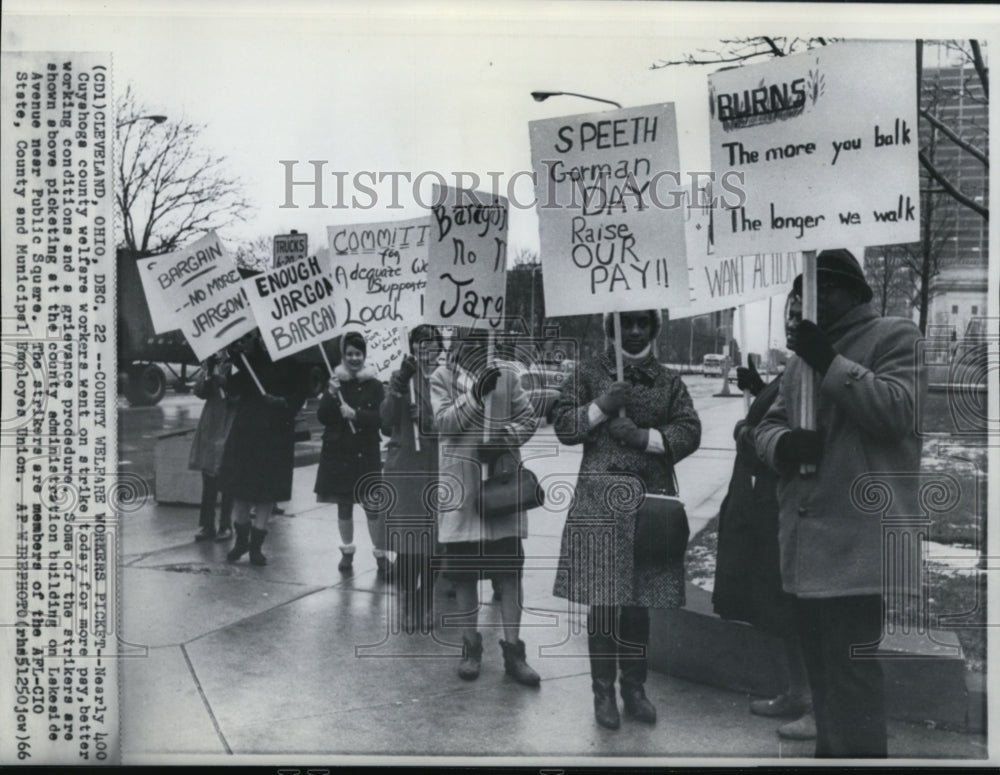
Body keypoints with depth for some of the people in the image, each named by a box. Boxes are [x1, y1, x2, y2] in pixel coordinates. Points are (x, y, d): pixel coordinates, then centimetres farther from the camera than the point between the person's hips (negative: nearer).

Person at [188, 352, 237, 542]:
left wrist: (221, 377, -22)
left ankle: (226, 526, 11)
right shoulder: (211, 360, 7)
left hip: (230, 428, -4)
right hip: (210, 426, 4)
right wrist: (208, 371, -12)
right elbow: (200, 391, 3)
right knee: (208, 477, 7)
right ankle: (206, 525, 14)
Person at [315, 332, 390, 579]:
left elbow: (381, 419, -9)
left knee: (373, 505, -7)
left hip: (366, 454, -2)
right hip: (337, 451, 3)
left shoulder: (374, 385, -1)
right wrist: (331, 395, -17)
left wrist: (356, 414, -21)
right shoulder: (335, 382, 5)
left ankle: (381, 557, 1)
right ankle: (347, 552, 26)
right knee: (343, 504, 11)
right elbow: (322, 417, -2)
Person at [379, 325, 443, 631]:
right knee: (407, 540, -2)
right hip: (406, 467, 0)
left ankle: (428, 603, 19)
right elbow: (386, 419, -6)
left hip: (439, 468, 0)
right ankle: (408, 603, 11)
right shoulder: (401, 377, 6)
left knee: (435, 538, 4)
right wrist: (399, 386, -18)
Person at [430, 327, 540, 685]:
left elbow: (529, 419, 6)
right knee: (464, 568, 6)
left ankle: (513, 648, 11)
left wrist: (504, 440, -10)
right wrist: (476, 394, -22)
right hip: (461, 481, -1)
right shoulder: (442, 378, 2)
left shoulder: (505, 375, 6)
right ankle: (471, 645, 21)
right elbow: (445, 421, -10)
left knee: (510, 566, 2)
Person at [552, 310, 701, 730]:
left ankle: (634, 688, 22)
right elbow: (564, 426, 0)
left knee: (639, 600, 8)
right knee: (602, 599, -1)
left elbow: (689, 432, 2)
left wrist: (642, 436, -12)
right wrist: (603, 405, -14)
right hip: (600, 499, -2)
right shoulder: (589, 373, 7)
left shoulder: (669, 381, 12)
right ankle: (603, 692, 14)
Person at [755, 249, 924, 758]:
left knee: (850, 675, -7)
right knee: (821, 669, 19)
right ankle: (830, 750, 34)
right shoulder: (802, 356, 20)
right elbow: (768, 425, 16)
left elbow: (895, 410, -16)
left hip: (858, 543, -8)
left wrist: (831, 363, -18)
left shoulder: (895, 338, -1)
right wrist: (783, 444, -7)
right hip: (805, 543, 8)